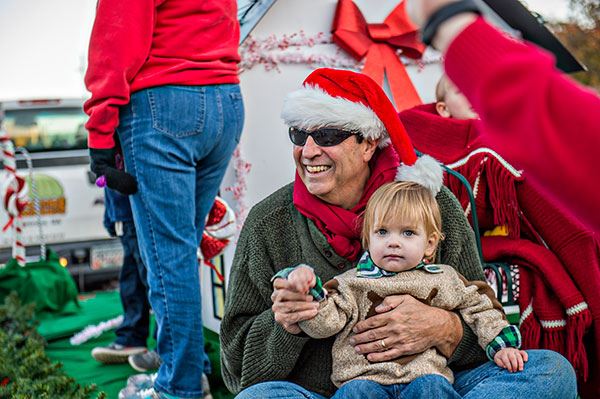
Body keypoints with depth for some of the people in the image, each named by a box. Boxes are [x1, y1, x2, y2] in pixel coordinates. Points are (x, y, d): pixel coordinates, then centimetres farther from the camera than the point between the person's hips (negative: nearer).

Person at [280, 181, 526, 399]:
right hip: (367, 376, -1)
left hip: (424, 373, 1)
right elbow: (324, 323, 2)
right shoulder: (352, 282, 12)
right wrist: (309, 290, -14)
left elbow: (480, 307, 24)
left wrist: (501, 346, 12)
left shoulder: (443, 280, 17)